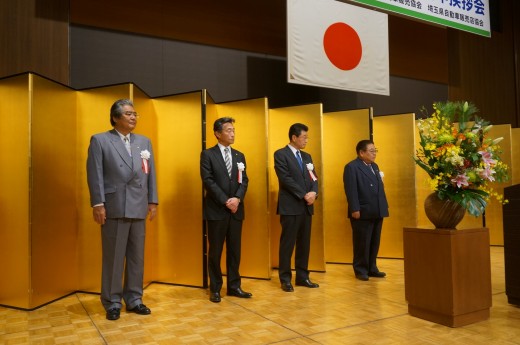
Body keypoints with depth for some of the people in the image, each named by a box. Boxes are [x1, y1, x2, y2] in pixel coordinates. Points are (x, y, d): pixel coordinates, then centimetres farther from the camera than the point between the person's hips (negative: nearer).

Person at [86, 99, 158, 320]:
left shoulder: (144, 142, 14)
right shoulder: (100, 140, 2)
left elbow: (150, 173, 11)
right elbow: (95, 174, -5)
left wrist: (152, 201, 6)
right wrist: (98, 204, -12)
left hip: (138, 207, 4)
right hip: (114, 207, -4)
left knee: (137, 257, 10)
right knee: (113, 257, 5)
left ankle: (134, 299, 23)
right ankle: (112, 302, 19)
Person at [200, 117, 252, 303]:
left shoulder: (239, 156, 14)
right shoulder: (208, 154, -1)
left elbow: (244, 181, 8)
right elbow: (208, 181, -10)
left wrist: (237, 199, -10)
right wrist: (225, 201, -15)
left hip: (236, 209, 5)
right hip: (216, 210, -4)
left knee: (235, 250, 9)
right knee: (215, 251, 4)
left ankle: (234, 286, 19)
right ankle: (215, 289, 15)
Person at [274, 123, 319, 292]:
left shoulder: (306, 156, 17)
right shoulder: (281, 154, -5)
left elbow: (313, 178, 11)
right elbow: (286, 179, -15)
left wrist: (313, 193, -9)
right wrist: (304, 195, -15)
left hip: (306, 207, 7)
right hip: (290, 207, -7)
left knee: (304, 243, 11)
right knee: (288, 243, 1)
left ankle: (302, 276, 21)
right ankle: (285, 278, 11)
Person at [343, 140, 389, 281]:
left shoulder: (374, 166, 18)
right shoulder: (352, 167, -8)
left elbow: (380, 187, 19)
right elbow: (351, 190, -15)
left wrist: (384, 206, 13)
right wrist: (355, 210, -20)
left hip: (377, 212, 8)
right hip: (363, 213, -8)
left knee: (374, 243, 13)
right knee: (362, 243, 1)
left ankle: (372, 268, 24)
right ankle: (361, 270, 13)